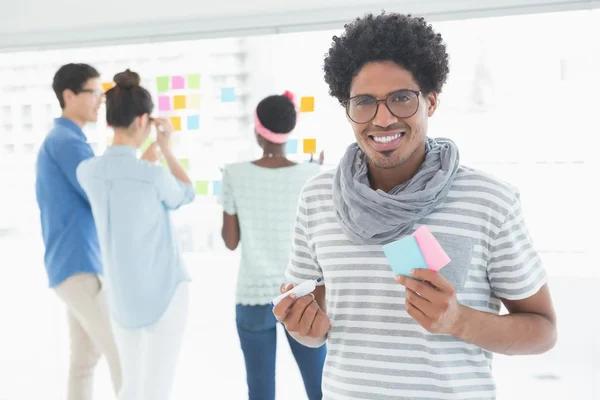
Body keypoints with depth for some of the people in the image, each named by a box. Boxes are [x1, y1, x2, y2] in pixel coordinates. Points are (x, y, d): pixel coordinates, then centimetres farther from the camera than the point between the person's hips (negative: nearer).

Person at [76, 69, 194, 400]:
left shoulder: (86, 171, -6)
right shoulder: (154, 175, -21)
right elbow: (186, 195, 2)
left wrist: (149, 155, 15)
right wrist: (166, 148, 5)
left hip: (121, 296, 6)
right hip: (164, 293, -6)